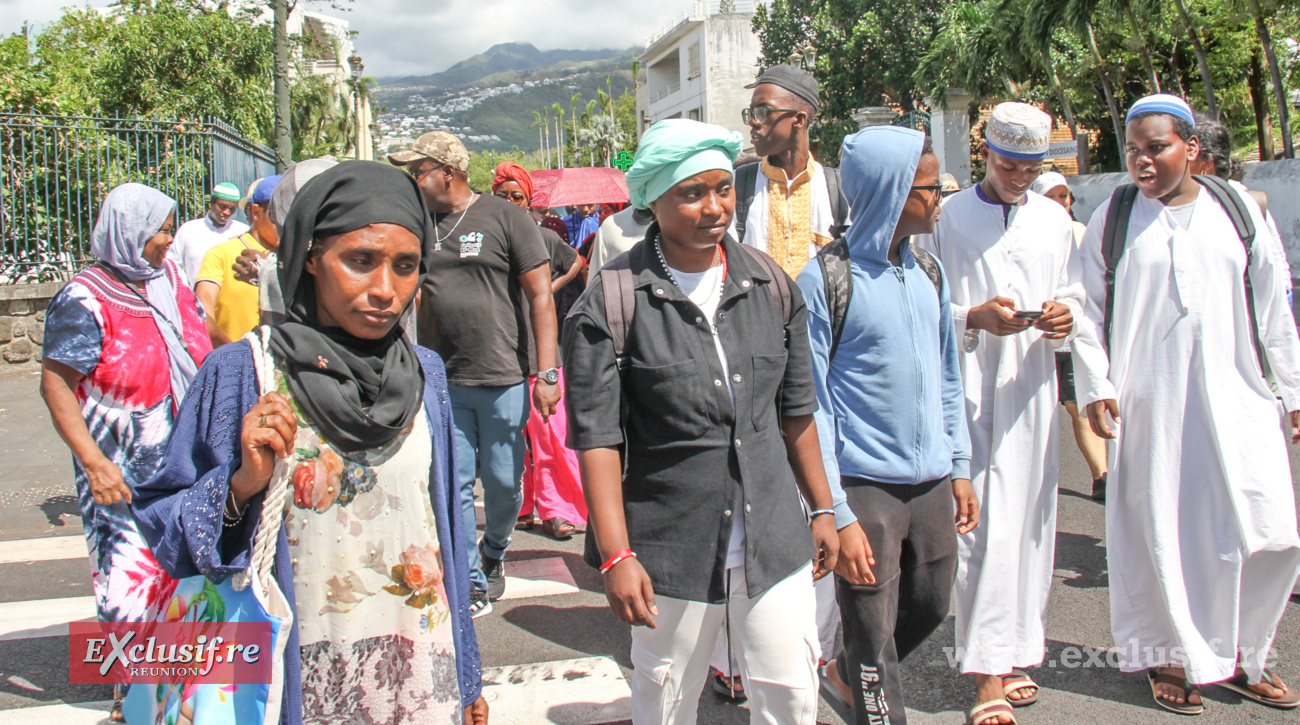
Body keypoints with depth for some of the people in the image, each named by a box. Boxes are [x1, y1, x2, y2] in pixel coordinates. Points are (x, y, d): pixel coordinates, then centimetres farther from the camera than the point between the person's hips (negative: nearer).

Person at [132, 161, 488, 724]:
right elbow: (160, 522, -5)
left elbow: (445, 526, 9)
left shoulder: (424, 374, 1)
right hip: (303, 679, -3)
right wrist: (242, 485, -23)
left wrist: (466, 679, 12)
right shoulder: (240, 374, -10)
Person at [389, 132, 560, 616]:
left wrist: (546, 372, -11)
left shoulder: (504, 217, -3)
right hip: (441, 382, 4)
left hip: (503, 379, -3)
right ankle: (471, 582, 16)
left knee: (503, 480, 5)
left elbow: (540, 294, -5)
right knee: (453, 485, 3)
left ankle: (493, 552, 33)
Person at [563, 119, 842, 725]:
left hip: (774, 539, 4)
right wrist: (615, 556, -15)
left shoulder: (770, 284, 4)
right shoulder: (611, 303, -10)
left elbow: (796, 409, 12)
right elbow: (597, 437, -11)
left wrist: (822, 509, 14)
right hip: (671, 549, -3)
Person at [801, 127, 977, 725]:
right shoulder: (824, 281, -12)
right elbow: (812, 407, -12)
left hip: (931, 482, 7)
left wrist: (960, 467, 14)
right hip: (866, 486, -6)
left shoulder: (928, 271, 7)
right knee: (872, 634, 3)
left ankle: (846, 674, 44)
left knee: (930, 606, 19)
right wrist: (837, 516, -15)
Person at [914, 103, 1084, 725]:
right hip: (969, 388, -4)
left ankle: (1017, 651, 20)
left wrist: (1065, 316, -6)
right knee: (984, 520, -7)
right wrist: (975, 317, -18)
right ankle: (989, 671, -2)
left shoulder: (1054, 220, 13)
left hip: (1032, 386, 5)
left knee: (1030, 520, 7)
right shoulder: (948, 217, 0)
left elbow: (1072, 295, 17)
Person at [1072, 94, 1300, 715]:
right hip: (1149, 405, -2)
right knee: (1160, 536, 3)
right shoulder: (1112, 220, 2)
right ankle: (1169, 655, 21)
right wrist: (1095, 386, -6)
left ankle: (1239, 654, 22)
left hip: (1237, 401, 2)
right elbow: (1090, 309, 3)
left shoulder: (1237, 209, 7)